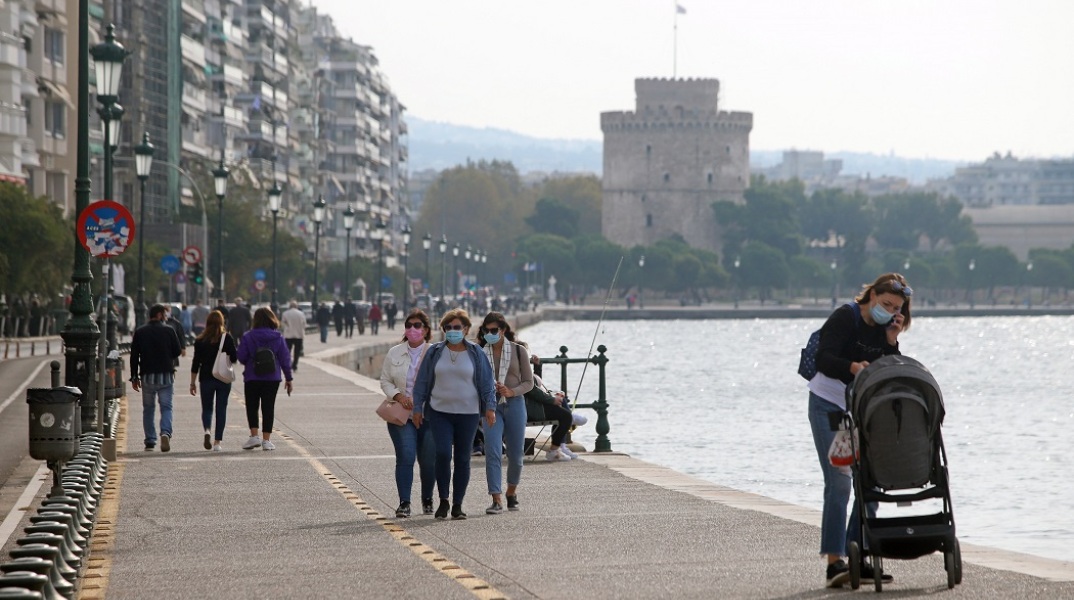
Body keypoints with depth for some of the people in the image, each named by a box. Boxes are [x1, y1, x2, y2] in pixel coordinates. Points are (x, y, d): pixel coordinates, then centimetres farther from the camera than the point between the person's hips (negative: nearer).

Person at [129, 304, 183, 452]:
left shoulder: (140, 332, 2)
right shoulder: (168, 331, -4)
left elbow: (134, 356, 2)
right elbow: (177, 352, 1)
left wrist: (134, 377, 7)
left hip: (147, 376, 2)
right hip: (166, 375, -2)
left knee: (148, 409, 10)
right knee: (166, 406, 2)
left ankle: (150, 441, 7)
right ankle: (165, 432, -22)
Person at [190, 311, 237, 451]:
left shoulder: (200, 341, -2)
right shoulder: (227, 338, -5)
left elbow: (196, 362, -1)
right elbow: (234, 358, -3)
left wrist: (192, 383, 5)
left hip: (206, 378, 0)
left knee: (207, 408, 13)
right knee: (221, 408, 7)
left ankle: (207, 430, -16)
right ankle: (217, 441, 2)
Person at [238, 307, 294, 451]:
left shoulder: (248, 337, -8)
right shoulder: (278, 337, -2)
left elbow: (241, 357, -6)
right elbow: (285, 359, 0)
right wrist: (288, 379, 7)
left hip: (252, 378, -1)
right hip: (272, 379, 1)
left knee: (252, 407, 11)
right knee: (268, 408, 6)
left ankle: (254, 435, -2)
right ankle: (266, 440, 3)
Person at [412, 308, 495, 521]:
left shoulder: (475, 352, 4)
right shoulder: (435, 352, 5)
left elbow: (487, 382, 4)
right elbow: (422, 382, 9)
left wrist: (490, 407, -6)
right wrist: (417, 408, 5)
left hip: (468, 414, 0)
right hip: (440, 413, 0)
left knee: (462, 459, 4)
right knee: (443, 454, -15)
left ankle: (457, 505, 12)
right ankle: (443, 500, -1)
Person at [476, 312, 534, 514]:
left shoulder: (518, 351, 2)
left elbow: (529, 382, 4)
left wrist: (512, 391, -13)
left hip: (514, 404, 1)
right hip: (491, 405, -1)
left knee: (515, 454, 9)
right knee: (492, 452, -14)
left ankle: (511, 491, 34)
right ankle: (496, 499, -14)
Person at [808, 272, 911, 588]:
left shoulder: (885, 329, 6)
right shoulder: (845, 318, -13)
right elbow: (823, 360, -23)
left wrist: (891, 342, -12)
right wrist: (852, 367, -39)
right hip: (829, 407, -7)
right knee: (839, 483, -14)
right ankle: (834, 562, -16)